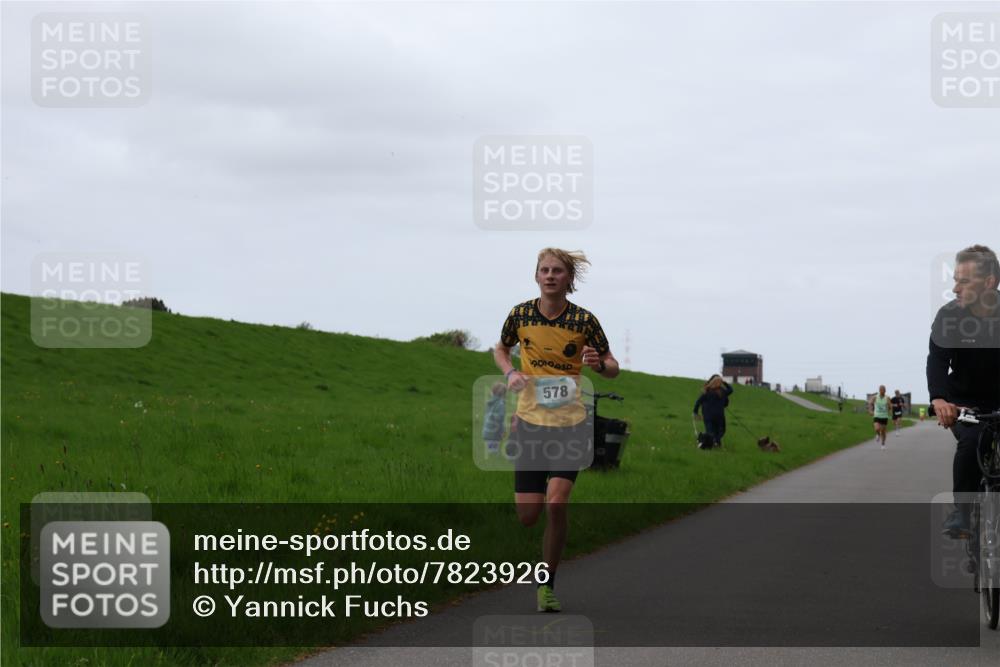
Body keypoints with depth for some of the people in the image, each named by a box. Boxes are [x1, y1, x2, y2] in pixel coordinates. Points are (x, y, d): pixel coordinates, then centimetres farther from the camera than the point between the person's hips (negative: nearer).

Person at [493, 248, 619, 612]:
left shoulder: (584, 320, -6)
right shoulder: (520, 315, -2)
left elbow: (613, 368, 4)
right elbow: (500, 350, 17)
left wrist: (599, 363, -20)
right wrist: (510, 373, -4)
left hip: (571, 423, -2)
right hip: (530, 421, 2)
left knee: (556, 504, -16)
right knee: (527, 515, 1)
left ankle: (547, 584, 1)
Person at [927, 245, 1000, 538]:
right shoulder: (950, 315, -12)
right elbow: (937, 359, -22)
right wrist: (938, 399, -41)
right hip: (963, 402, -2)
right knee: (972, 441, -29)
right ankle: (960, 511, -16)